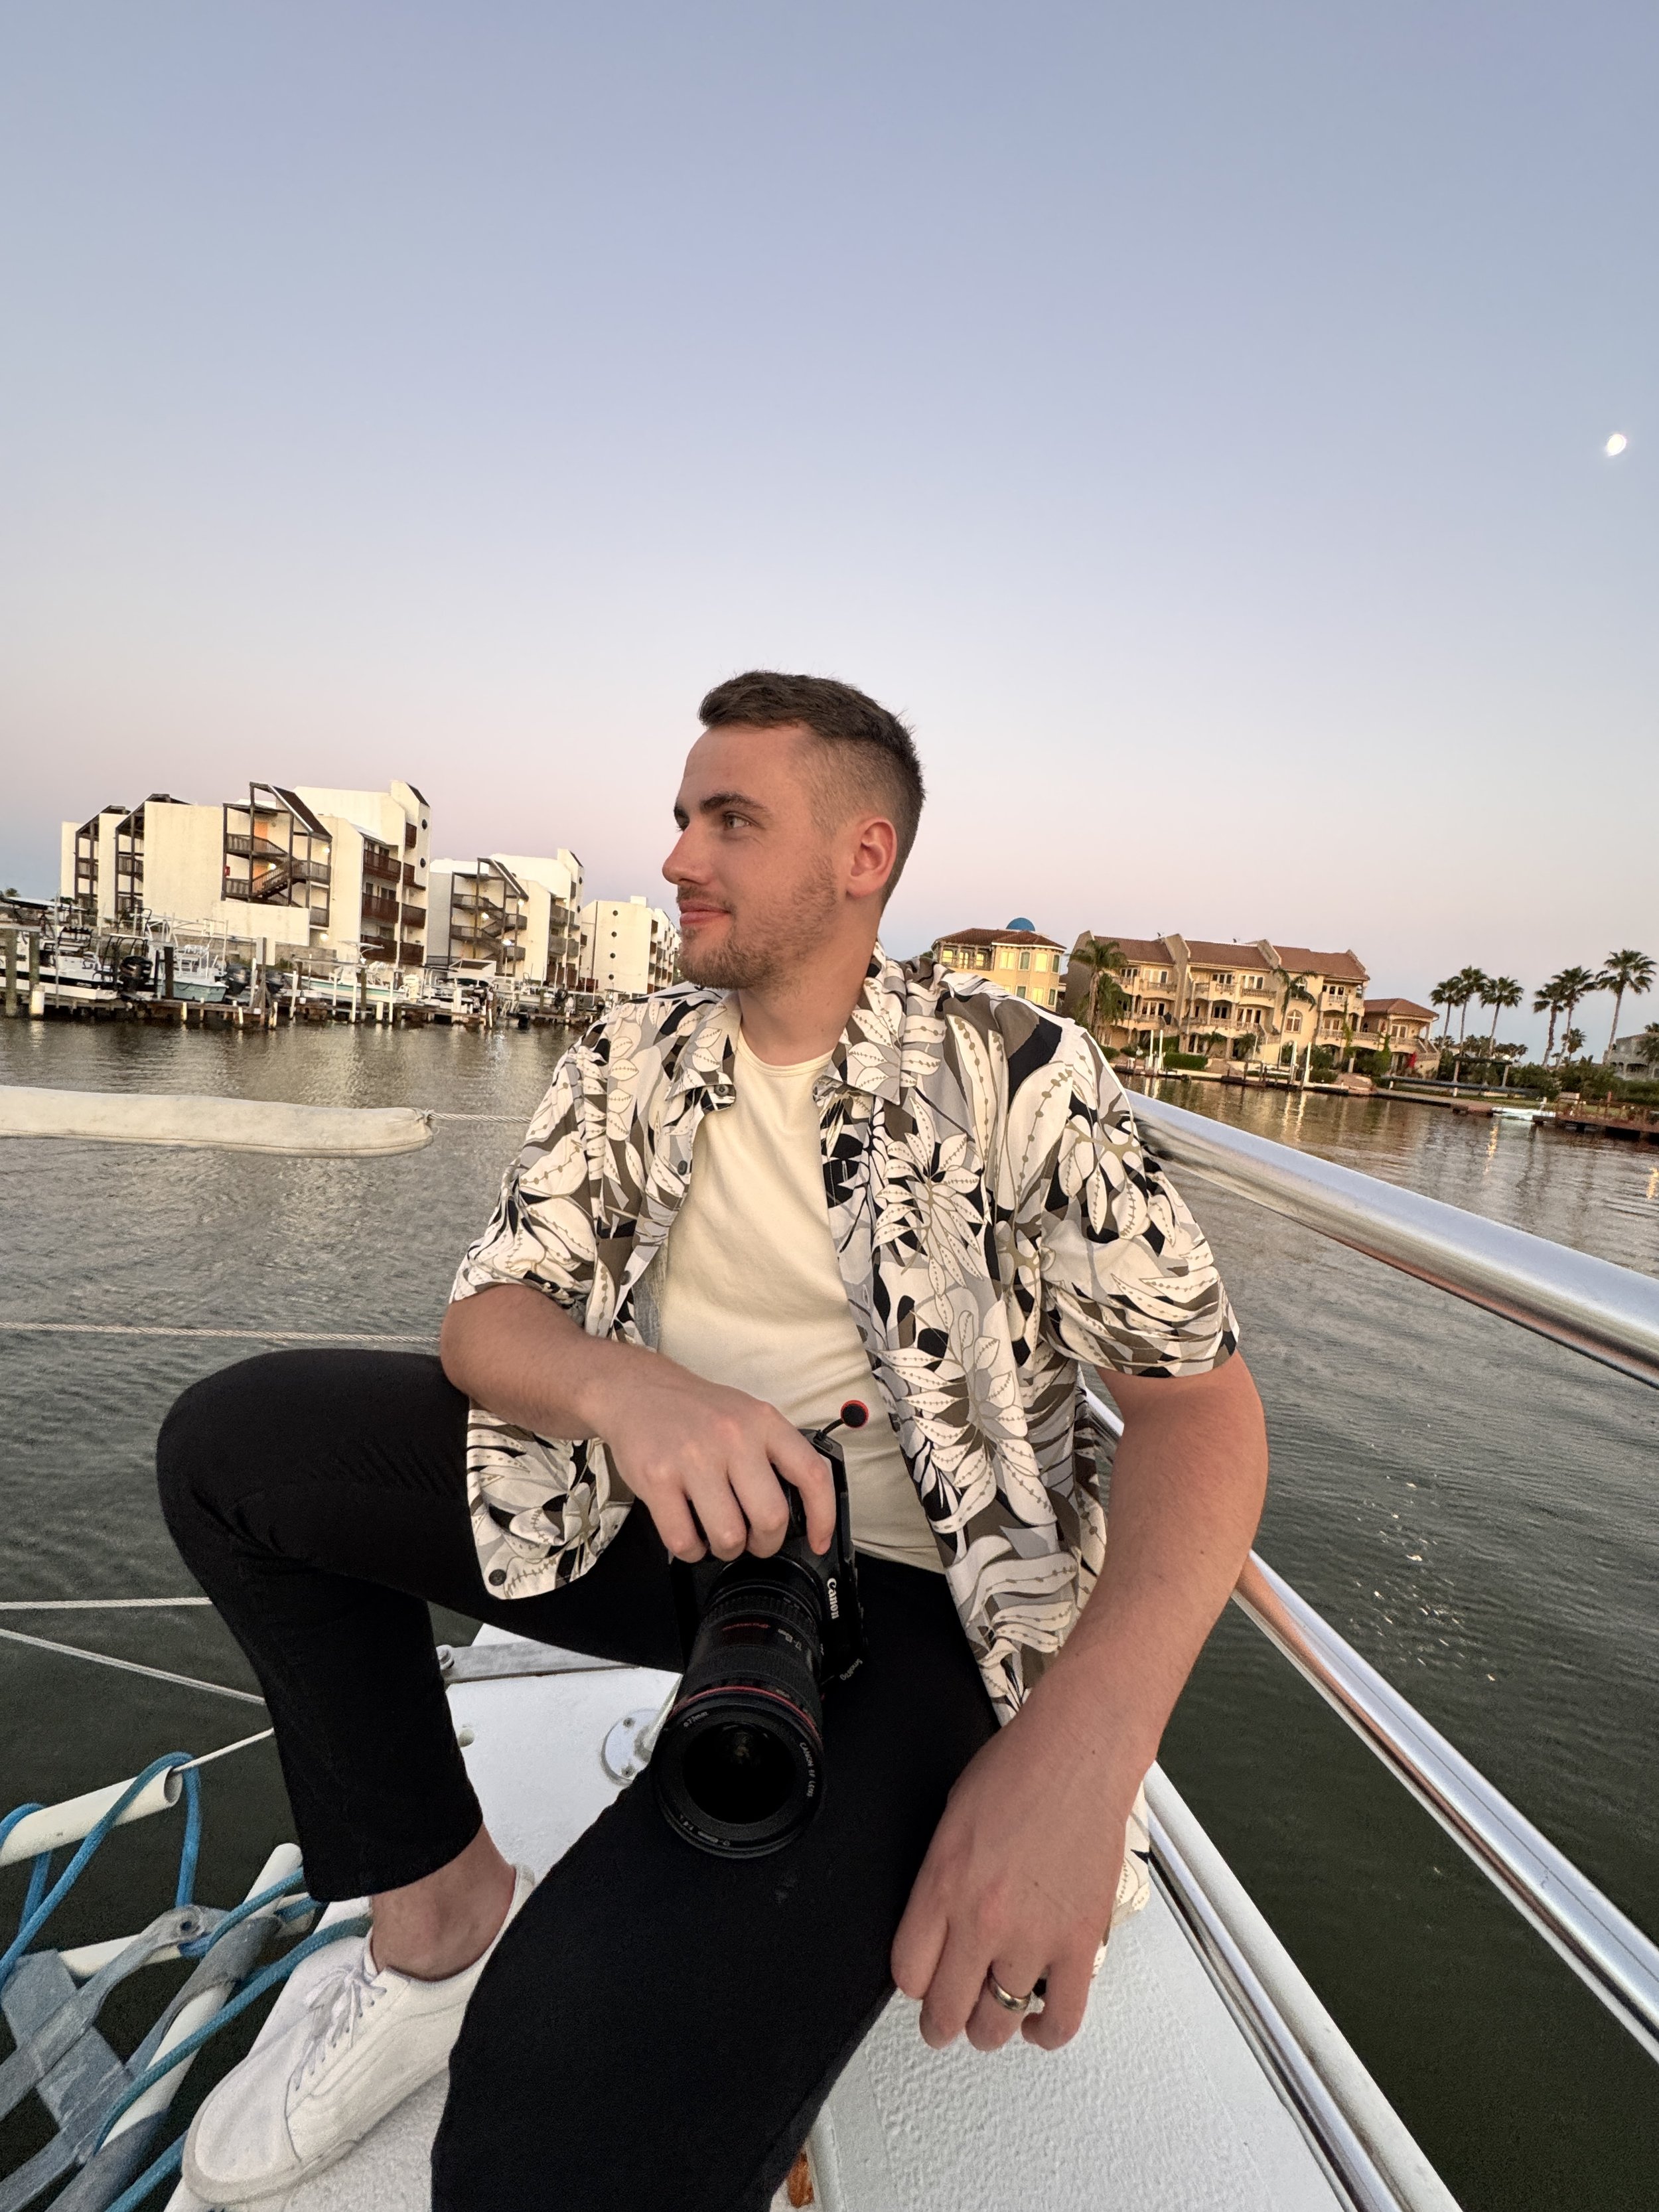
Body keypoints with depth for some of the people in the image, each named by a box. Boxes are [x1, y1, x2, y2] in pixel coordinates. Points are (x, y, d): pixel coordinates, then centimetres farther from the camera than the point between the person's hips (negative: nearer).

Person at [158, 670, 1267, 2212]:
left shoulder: (1014, 1070, -10)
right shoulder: (632, 1061, 3)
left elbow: (1197, 1392, -12)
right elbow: (488, 1315, -2)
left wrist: (1086, 1736, -29)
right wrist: (623, 1390, -27)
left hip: (906, 1581, -5)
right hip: (649, 1508, 6)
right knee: (231, 1443, -4)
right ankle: (437, 1909, 8)